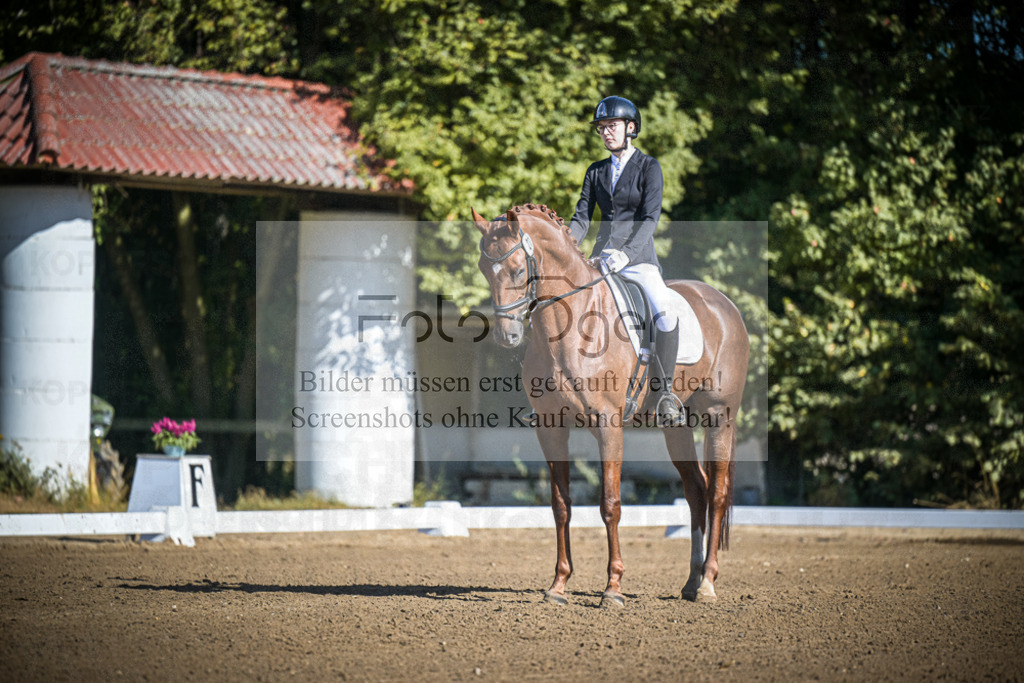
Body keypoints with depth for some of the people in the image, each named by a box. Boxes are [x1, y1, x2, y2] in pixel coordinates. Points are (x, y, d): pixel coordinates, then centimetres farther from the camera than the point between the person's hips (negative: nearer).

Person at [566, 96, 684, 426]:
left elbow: (650, 218, -12)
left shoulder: (649, 167, -1)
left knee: (665, 314, -29)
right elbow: (581, 218, 10)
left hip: (638, 257, -5)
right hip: (601, 256, 5)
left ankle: (663, 391, -18)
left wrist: (625, 254, -27)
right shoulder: (596, 172, 14)